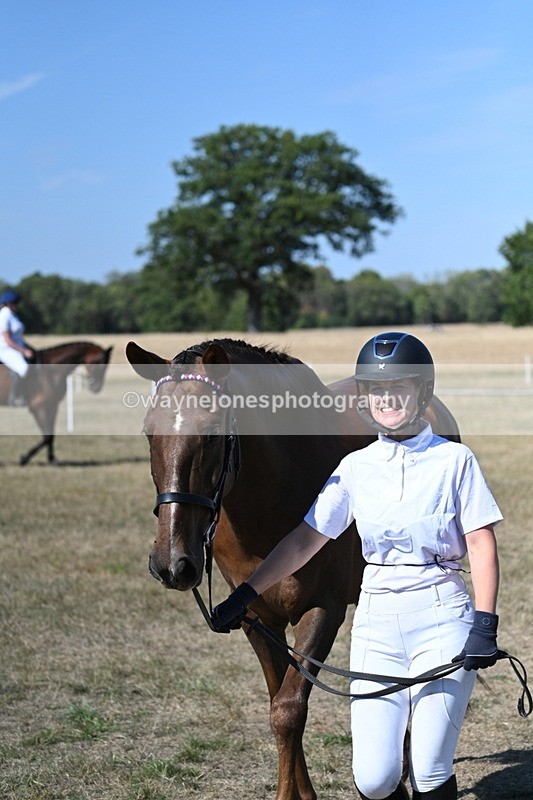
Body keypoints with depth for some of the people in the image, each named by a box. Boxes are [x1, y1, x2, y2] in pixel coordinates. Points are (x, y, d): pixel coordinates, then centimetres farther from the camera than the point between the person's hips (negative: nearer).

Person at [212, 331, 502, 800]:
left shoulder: (454, 460, -1)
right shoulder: (355, 468, 7)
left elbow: (482, 544, -2)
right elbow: (305, 540, 9)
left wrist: (485, 625, -11)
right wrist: (245, 594, 5)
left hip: (441, 619, -2)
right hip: (377, 623, 2)